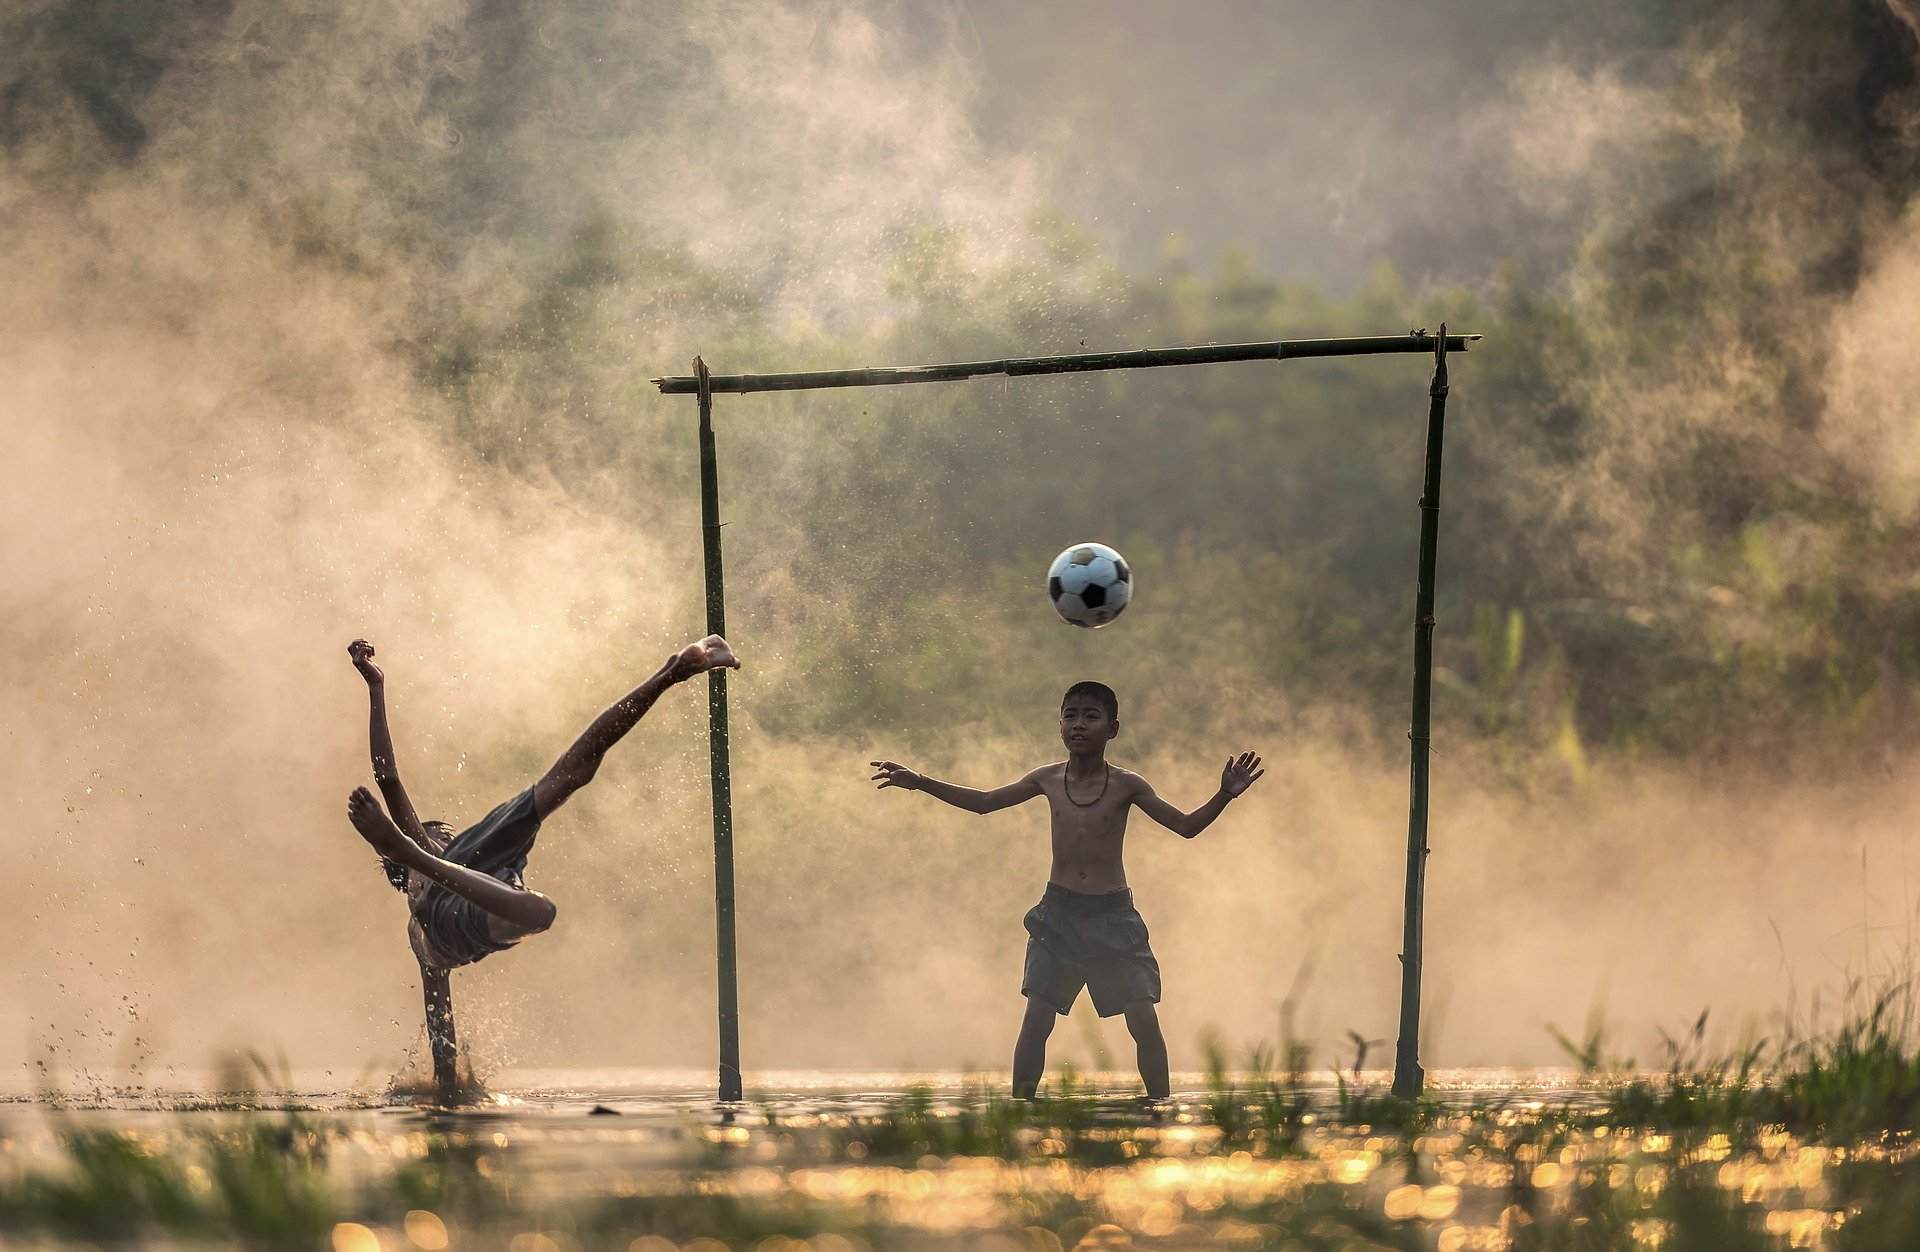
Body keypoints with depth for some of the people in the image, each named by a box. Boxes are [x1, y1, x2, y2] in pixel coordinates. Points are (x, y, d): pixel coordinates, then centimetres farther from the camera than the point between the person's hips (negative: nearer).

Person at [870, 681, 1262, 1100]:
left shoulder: (1126, 786, -5)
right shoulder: (1049, 780, 3)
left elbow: (1186, 826, -4)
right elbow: (983, 802, 15)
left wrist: (1224, 796, -21)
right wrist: (920, 782, 11)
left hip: (1112, 912, -2)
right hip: (1059, 912, 2)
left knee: (1144, 1022, -7)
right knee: (1036, 1020, -4)